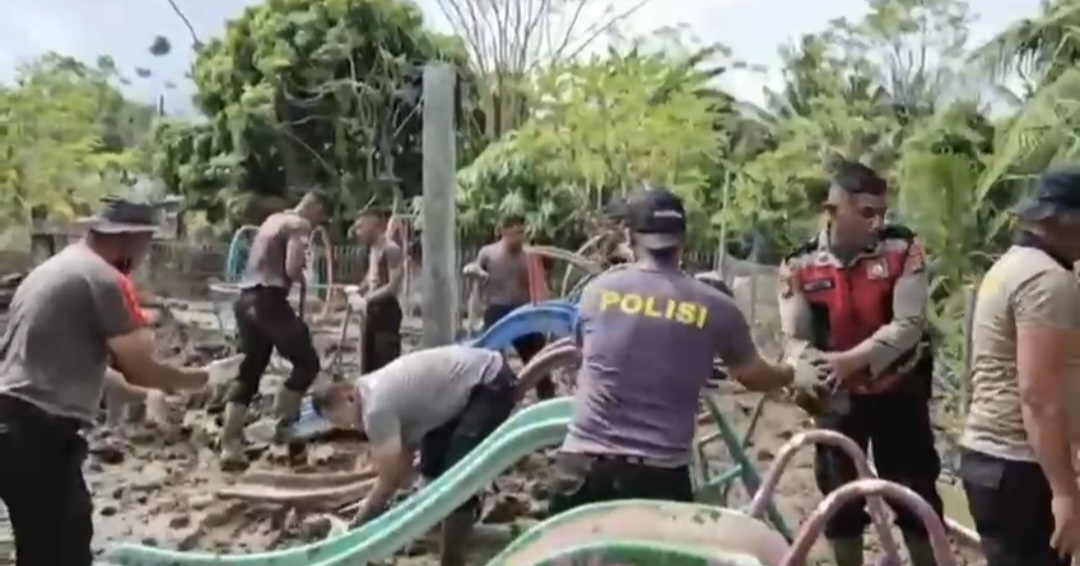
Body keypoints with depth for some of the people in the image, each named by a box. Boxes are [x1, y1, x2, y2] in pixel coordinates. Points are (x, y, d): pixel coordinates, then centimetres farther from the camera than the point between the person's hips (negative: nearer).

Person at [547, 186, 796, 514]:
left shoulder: (598, 291, 2)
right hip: (660, 474, -1)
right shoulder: (713, 308, -1)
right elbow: (753, 375, 15)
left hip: (584, 463, 2)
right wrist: (791, 373, 39)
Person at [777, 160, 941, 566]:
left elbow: (910, 324, -18)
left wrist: (853, 359, -28)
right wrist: (807, 373, -29)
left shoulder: (903, 249, -12)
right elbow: (795, 338, -7)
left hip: (898, 391, -1)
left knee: (916, 495, 7)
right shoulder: (799, 266, -9)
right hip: (837, 398, 1)